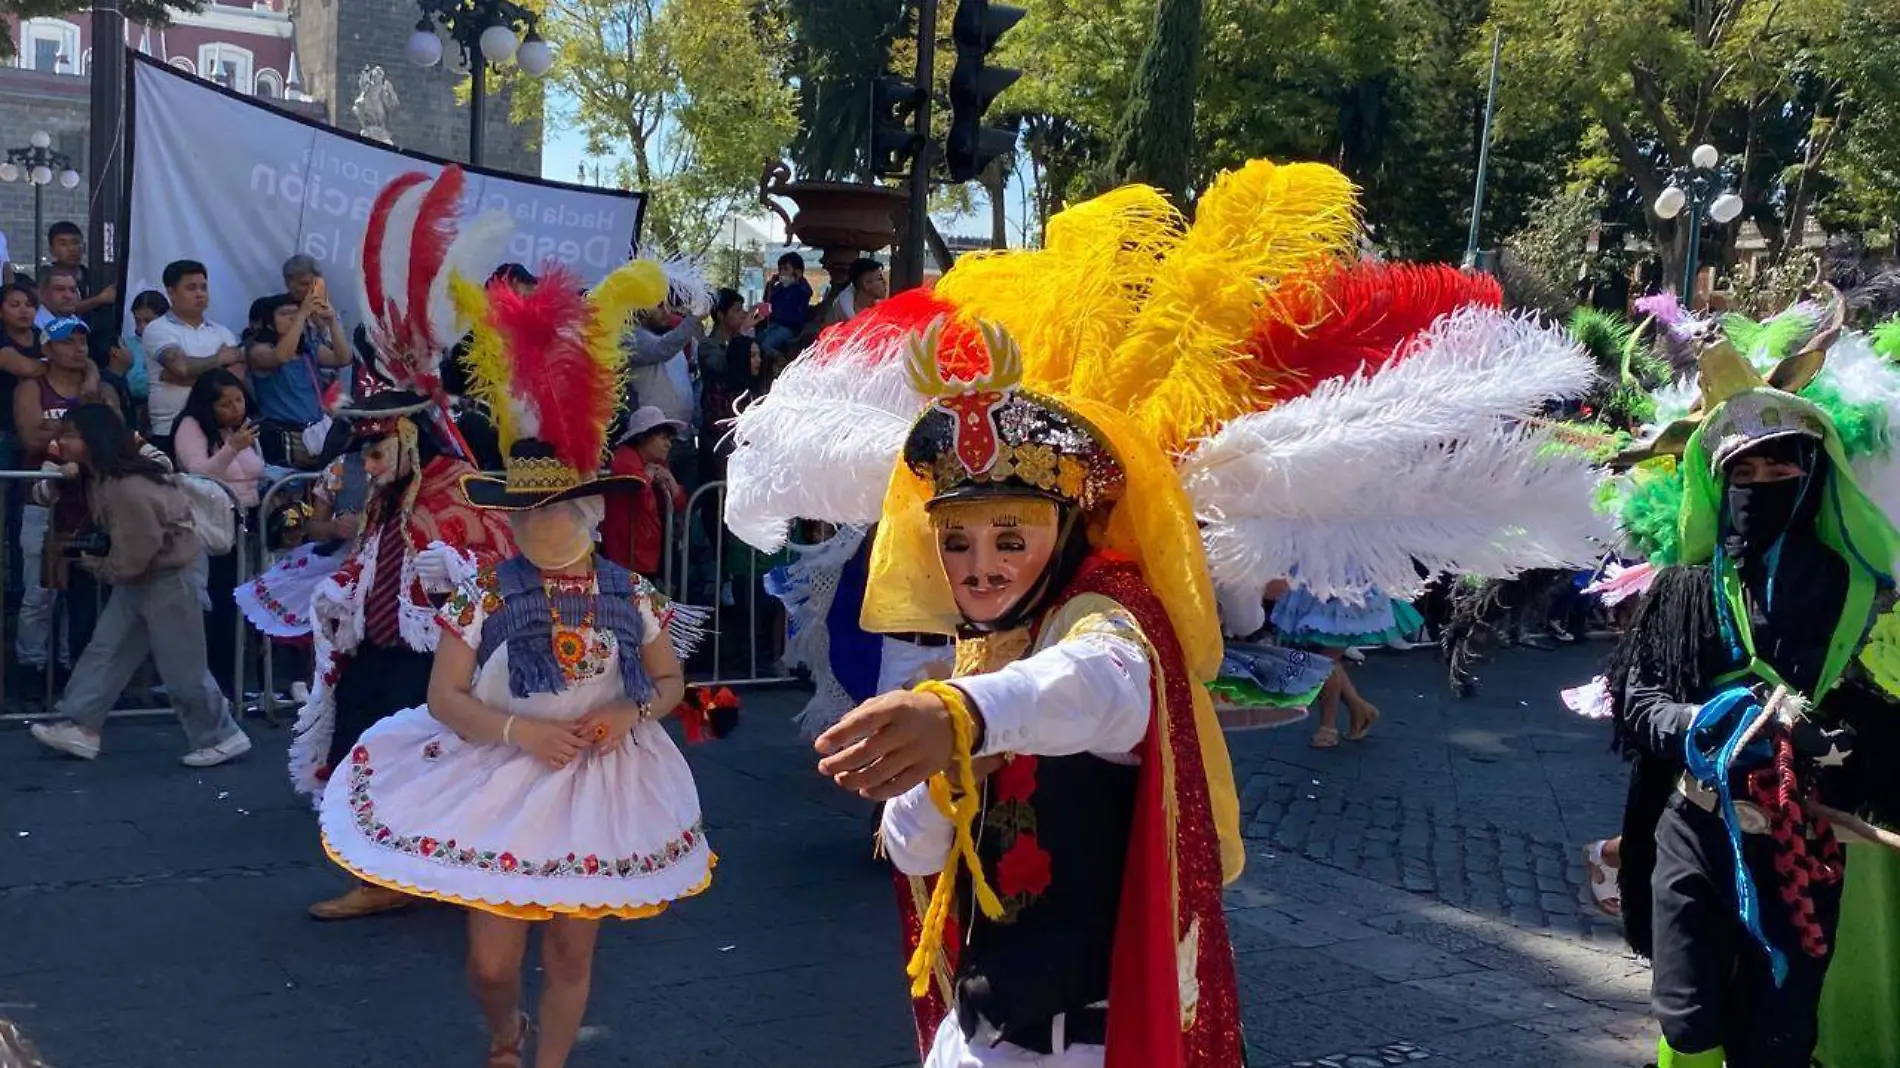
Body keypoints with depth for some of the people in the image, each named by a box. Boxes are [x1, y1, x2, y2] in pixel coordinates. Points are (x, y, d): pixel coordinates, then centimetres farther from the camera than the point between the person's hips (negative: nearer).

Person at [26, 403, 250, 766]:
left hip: (166, 580, -10)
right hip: (135, 579, 10)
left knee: (182, 667, -1)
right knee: (104, 649, 9)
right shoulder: (101, 477, 2)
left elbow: (136, 553, -25)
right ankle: (79, 727, 15)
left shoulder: (129, 489, -28)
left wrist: (101, 568, -7)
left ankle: (221, 737, 11)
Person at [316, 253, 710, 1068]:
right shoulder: (484, 597, -9)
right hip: (503, 786, -1)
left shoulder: (632, 598, -5)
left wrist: (631, 712, -15)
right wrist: (519, 730, -22)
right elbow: (444, 698, -7)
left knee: (571, 952, 11)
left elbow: (670, 682, 6)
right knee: (491, 958, 5)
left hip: (598, 788, 1)